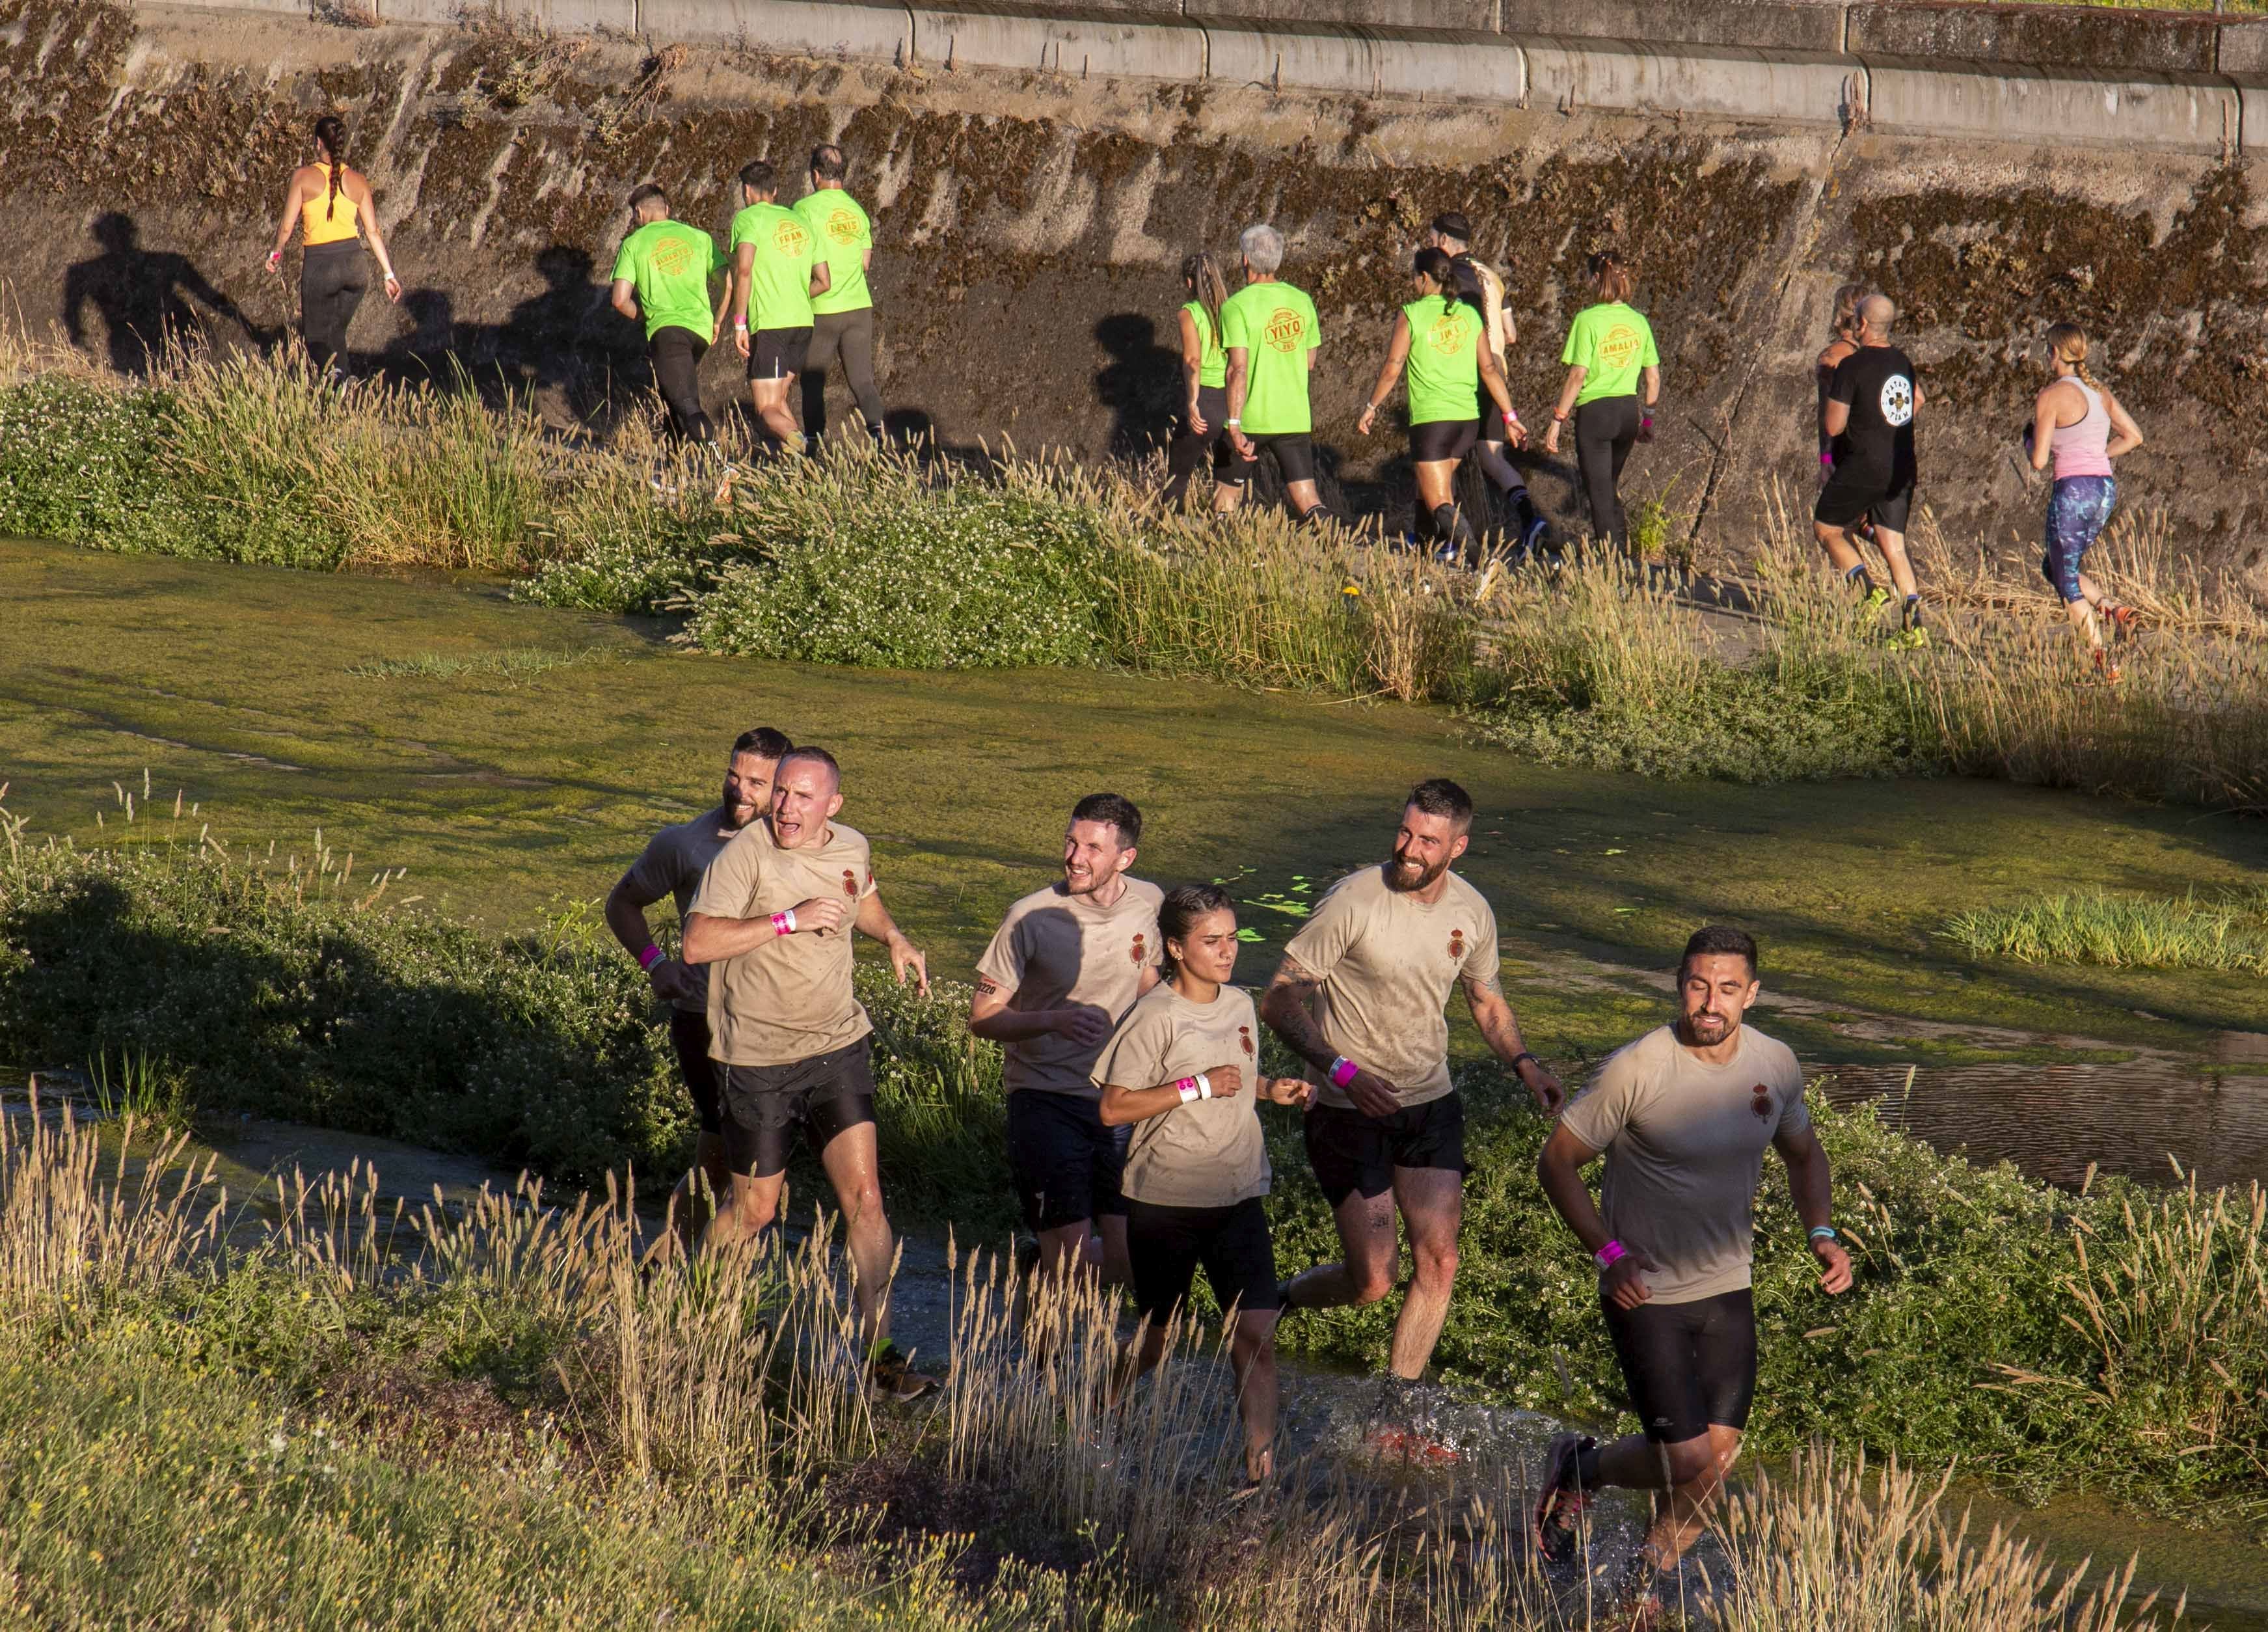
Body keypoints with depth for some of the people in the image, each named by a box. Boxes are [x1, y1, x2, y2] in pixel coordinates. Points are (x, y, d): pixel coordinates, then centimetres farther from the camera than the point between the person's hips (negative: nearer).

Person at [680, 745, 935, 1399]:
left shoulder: (851, 848, 3)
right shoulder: (746, 854, -16)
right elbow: (698, 941, -26)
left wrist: (893, 937, 9)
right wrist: (790, 920, -28)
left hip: (838, 1047, 4)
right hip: (760, 1060, -4)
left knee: (864, 1195, -7)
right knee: (755, 1210, 7)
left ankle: (878, 1351, -4)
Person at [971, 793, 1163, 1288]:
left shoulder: (1148, 904, 1)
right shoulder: (1032, 917, -13)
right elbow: (982, 1018, -8)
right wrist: (1054, 1020, -25)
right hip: (1046, 1098, -4)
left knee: (1129, 1263, 4)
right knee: (1071, 1265, -11)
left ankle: (1052, 1249, 33)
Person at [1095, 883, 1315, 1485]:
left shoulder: (1239, 1006, 8)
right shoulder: (1154, 1017, -13)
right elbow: (1114, 1107, -15)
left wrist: (1271, 1089, 4)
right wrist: (1198, 1086, -20)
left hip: (1239, 1197, 5)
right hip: (1165, 1203, -5)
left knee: (1256, 1335, -7)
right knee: (1158, 1340, 8)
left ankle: (1260, 1469, -6)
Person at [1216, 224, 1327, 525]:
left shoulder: (1237, 307, -12)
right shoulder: (1302, 301, 4)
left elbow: (1238, 369, -19)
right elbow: (1310, 363, 12)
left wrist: (1235, 426, -21)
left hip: (1250, 420, -4)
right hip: (1295, 418, 4)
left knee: (1226, 497, 13)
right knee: (1306, 499, 0)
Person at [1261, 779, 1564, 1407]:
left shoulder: (1472, 912, 0)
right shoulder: (1352, 901, -17)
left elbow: (1487, 1002, 19)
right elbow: (1280, 1001, -15)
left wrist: (1524, 1063, 0)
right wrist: (1341, 1070, -27)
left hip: (1432, 1105, 5)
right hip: (1350, 1113, -5)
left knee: (1439, 1262, -2)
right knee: (1372, 1281, -7)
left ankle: (1394, 1408, 11)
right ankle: (1275, 1303, 24)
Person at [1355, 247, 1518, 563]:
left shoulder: (1411, 315, -5)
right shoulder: (1470, 315, 7)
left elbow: (1392, 370, -5)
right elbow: (1489, 369, 6)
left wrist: (1372, 407, 9)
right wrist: (1509, 415, 11)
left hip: (1430, 418, -5)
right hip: (1467, 418, 5)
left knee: (1440, 504, -7)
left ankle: (1468, 549, -29)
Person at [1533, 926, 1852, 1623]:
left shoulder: (1775, 1066, -3)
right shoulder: (1636, 1070, -19)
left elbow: (1803, 1153, 16)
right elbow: (1557, 1162, -10)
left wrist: (1822, 1234, 0)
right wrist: (1609, 1253, -19)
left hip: (1728, 1291, 5)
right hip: (1645, 1294, -5)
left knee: (1718, 1457, 5)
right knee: (1687, 1460, -9)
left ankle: (1651, 1573, 32)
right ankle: (1581, 1466, 23)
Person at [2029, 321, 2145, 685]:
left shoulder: (2052, 395, -11)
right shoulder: (2100, 391, 10)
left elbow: (2038, 461, -12)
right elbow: (2133, 437, 16)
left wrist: (2032, 441, 10)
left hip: (2073, 491, -7)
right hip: (2106, 489, 7)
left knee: (2068, 585, 7)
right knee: (2053, 568, 24)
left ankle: (2105, 666, 2)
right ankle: (2116, 611, 4)